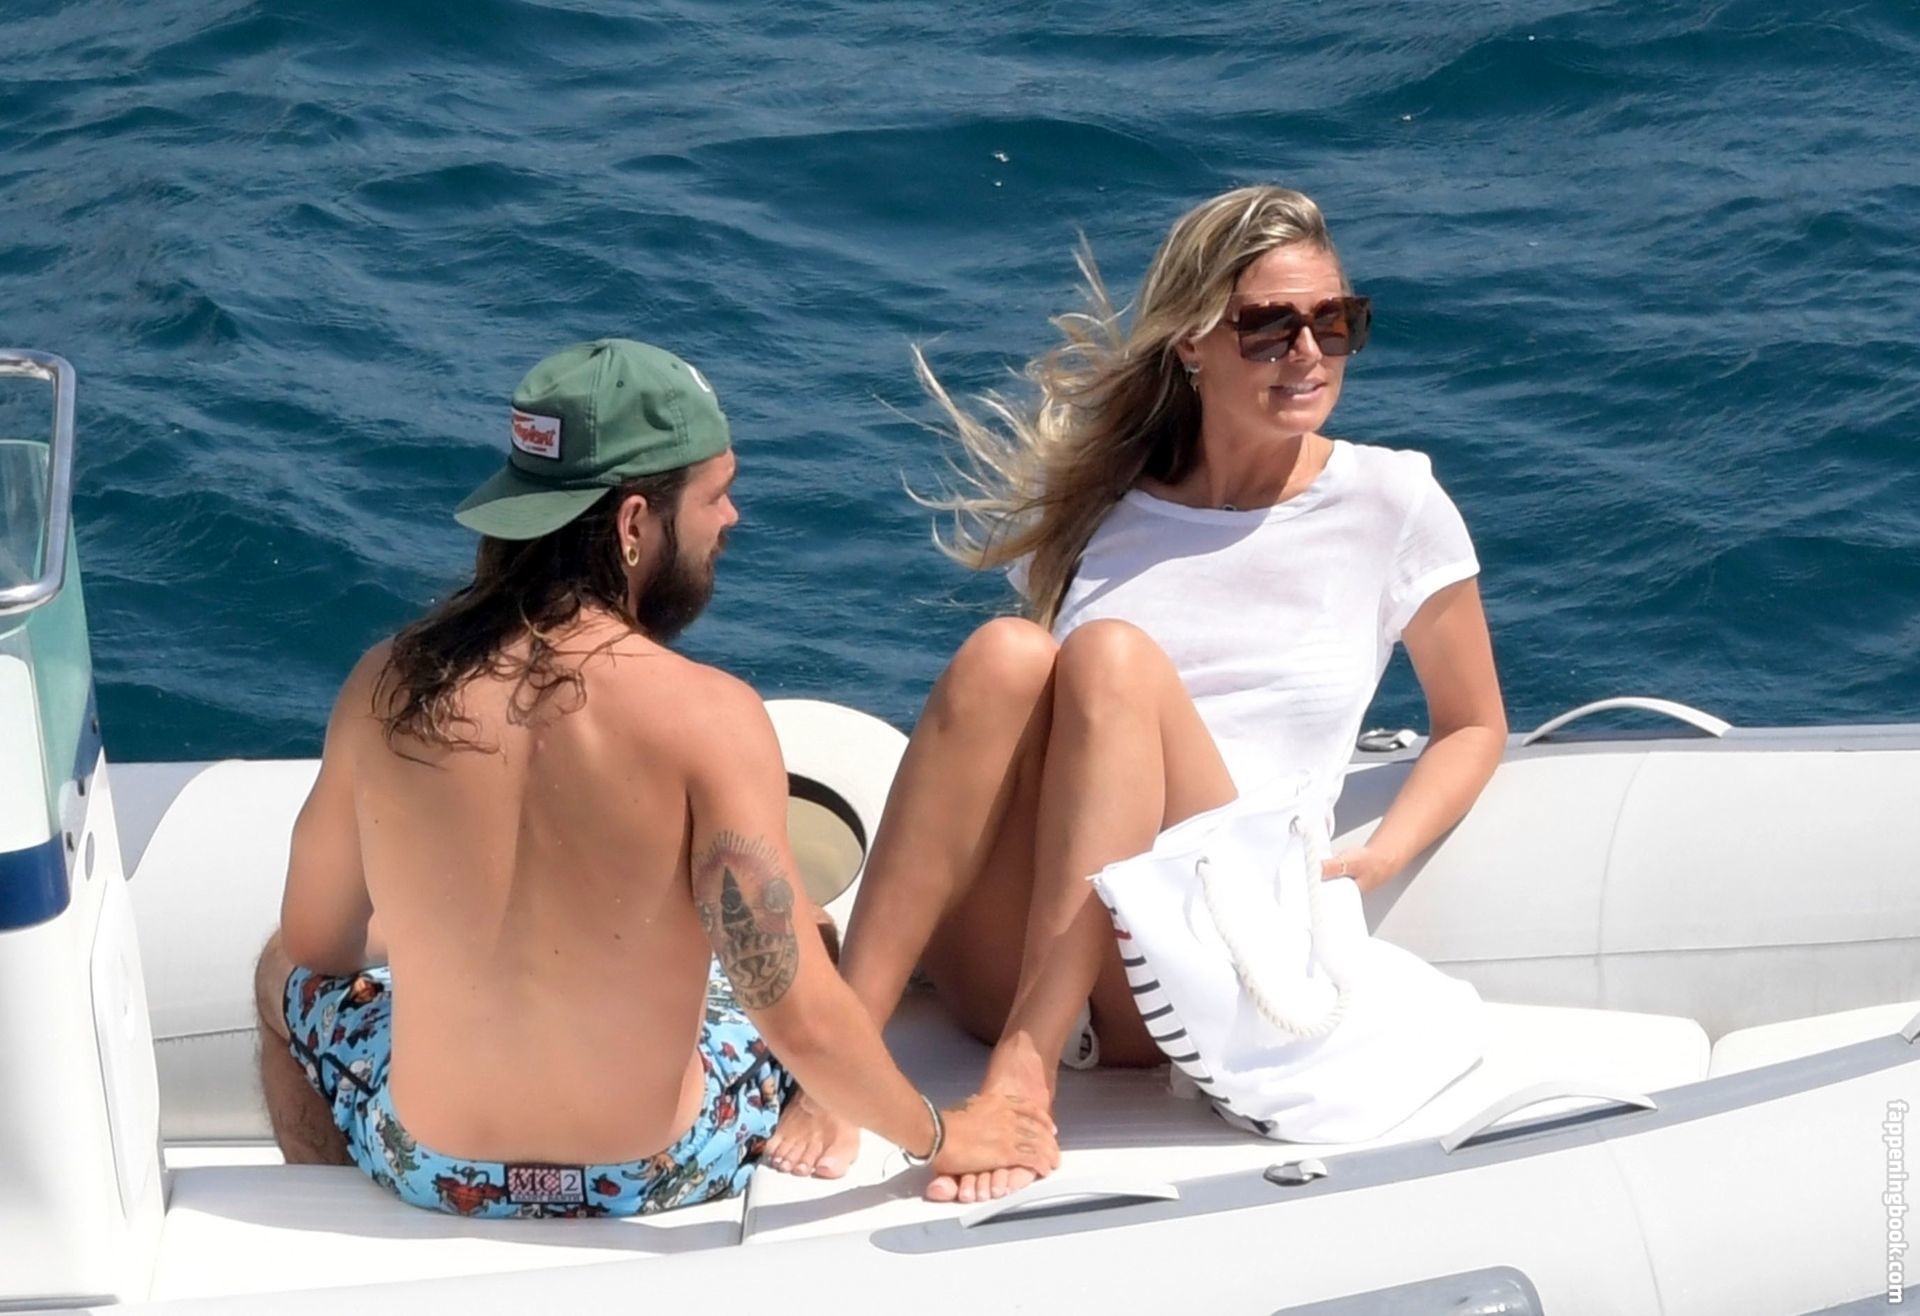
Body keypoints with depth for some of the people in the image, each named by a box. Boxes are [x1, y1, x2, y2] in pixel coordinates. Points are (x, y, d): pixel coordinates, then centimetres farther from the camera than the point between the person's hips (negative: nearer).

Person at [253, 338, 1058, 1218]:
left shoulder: (388, 688, -15)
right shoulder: (709, 718, -24)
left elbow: (314, 942, 0)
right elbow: (802, 1023, -24)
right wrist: (938, 1139, -6)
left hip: (430, 1170, 1)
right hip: (656, 1177, -1)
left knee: (287, 976, 34)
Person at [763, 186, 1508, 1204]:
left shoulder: (1391, 505, 8)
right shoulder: (1093, 507, 13)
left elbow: (1473, 727, 18)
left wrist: (1370, 864, -2)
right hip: (1004, 970, 2)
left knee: (1115, 656, -27)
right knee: (1005, 655, -27)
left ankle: (1024, 1072, -39)